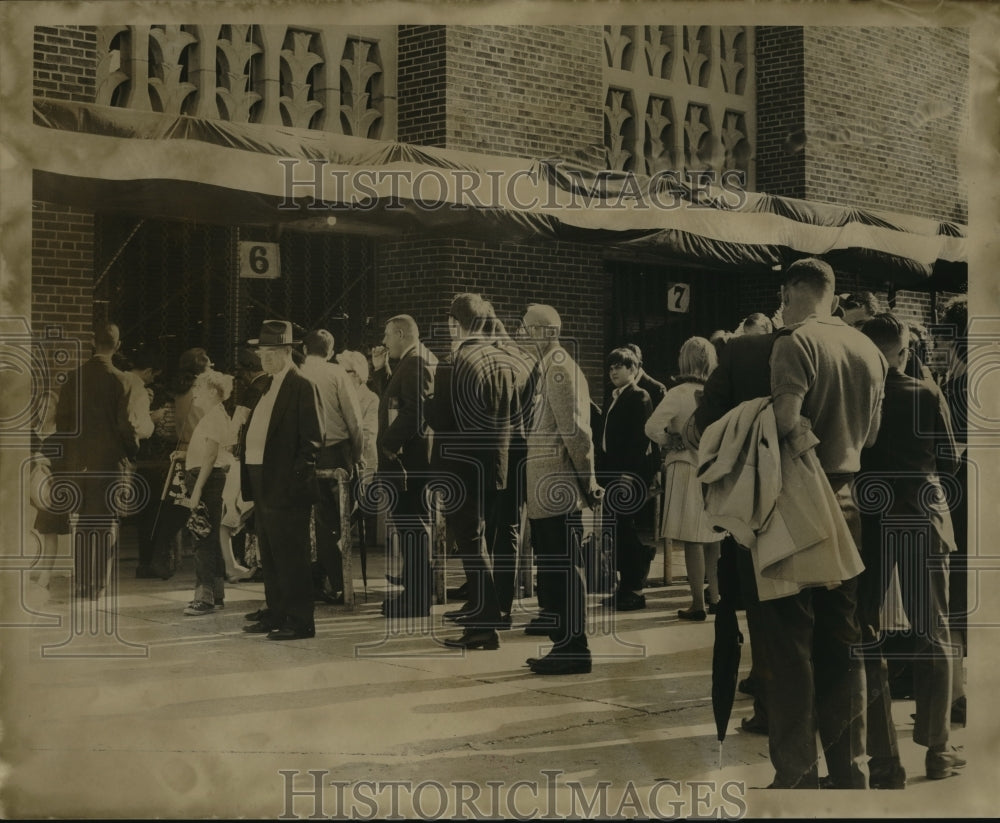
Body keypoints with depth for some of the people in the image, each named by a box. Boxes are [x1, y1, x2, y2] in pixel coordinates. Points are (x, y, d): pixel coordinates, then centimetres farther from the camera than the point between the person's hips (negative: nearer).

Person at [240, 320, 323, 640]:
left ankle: (299, 621, 0)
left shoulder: (301, 387, -11)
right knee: (270, 554, 15)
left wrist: (296, 477, -18)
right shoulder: (268, 386, 16)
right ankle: (276, 613, 24)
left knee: (290, 556, -5)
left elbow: (312, 438, -15)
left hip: (286, 485, -9)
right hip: (263, 482, 9)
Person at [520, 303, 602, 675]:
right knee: (556, 570, 12)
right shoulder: (553, 366, 18)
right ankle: (566, 644, 18)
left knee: (562, 569, -6)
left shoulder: (557, 367, -11)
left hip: (556, 487, -10)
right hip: (548, 489, 10)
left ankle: (573, 648, -2)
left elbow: (573, 428, -16)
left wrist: (585, 478, -13)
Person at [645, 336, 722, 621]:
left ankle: (698, 604, 0)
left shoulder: (680, 393, -13)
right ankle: (715, 596, 23)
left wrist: (671, 441, -3)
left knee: (692, 539, -1)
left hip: (687, 468, -5)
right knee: (713, 538, 16)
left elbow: (653, 427, -20)